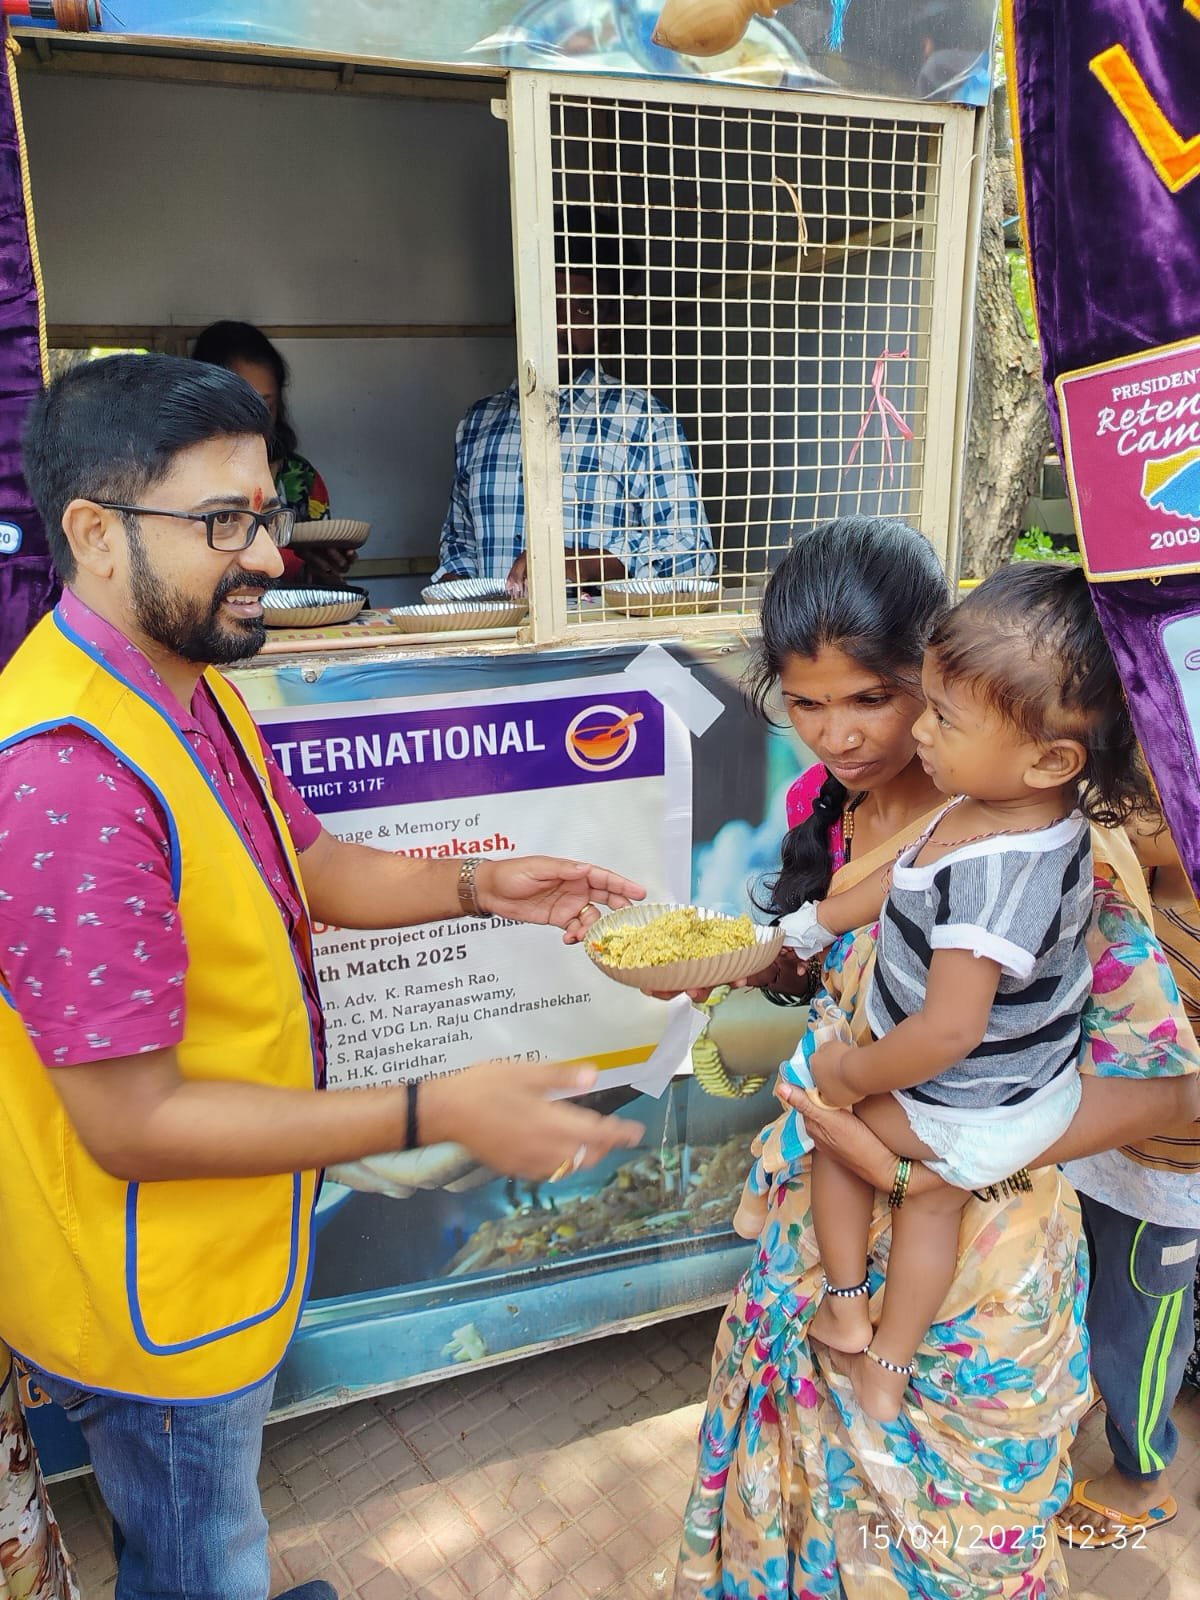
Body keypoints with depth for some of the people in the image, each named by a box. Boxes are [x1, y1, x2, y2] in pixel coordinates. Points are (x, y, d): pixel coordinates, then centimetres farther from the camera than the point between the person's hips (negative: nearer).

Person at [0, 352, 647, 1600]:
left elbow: (307, 870, 9)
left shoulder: (190, 689, -1)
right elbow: (132, 1123, -30)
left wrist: (483, 888, -5)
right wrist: (434, 1114, -31)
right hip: (155, 1306, -8)